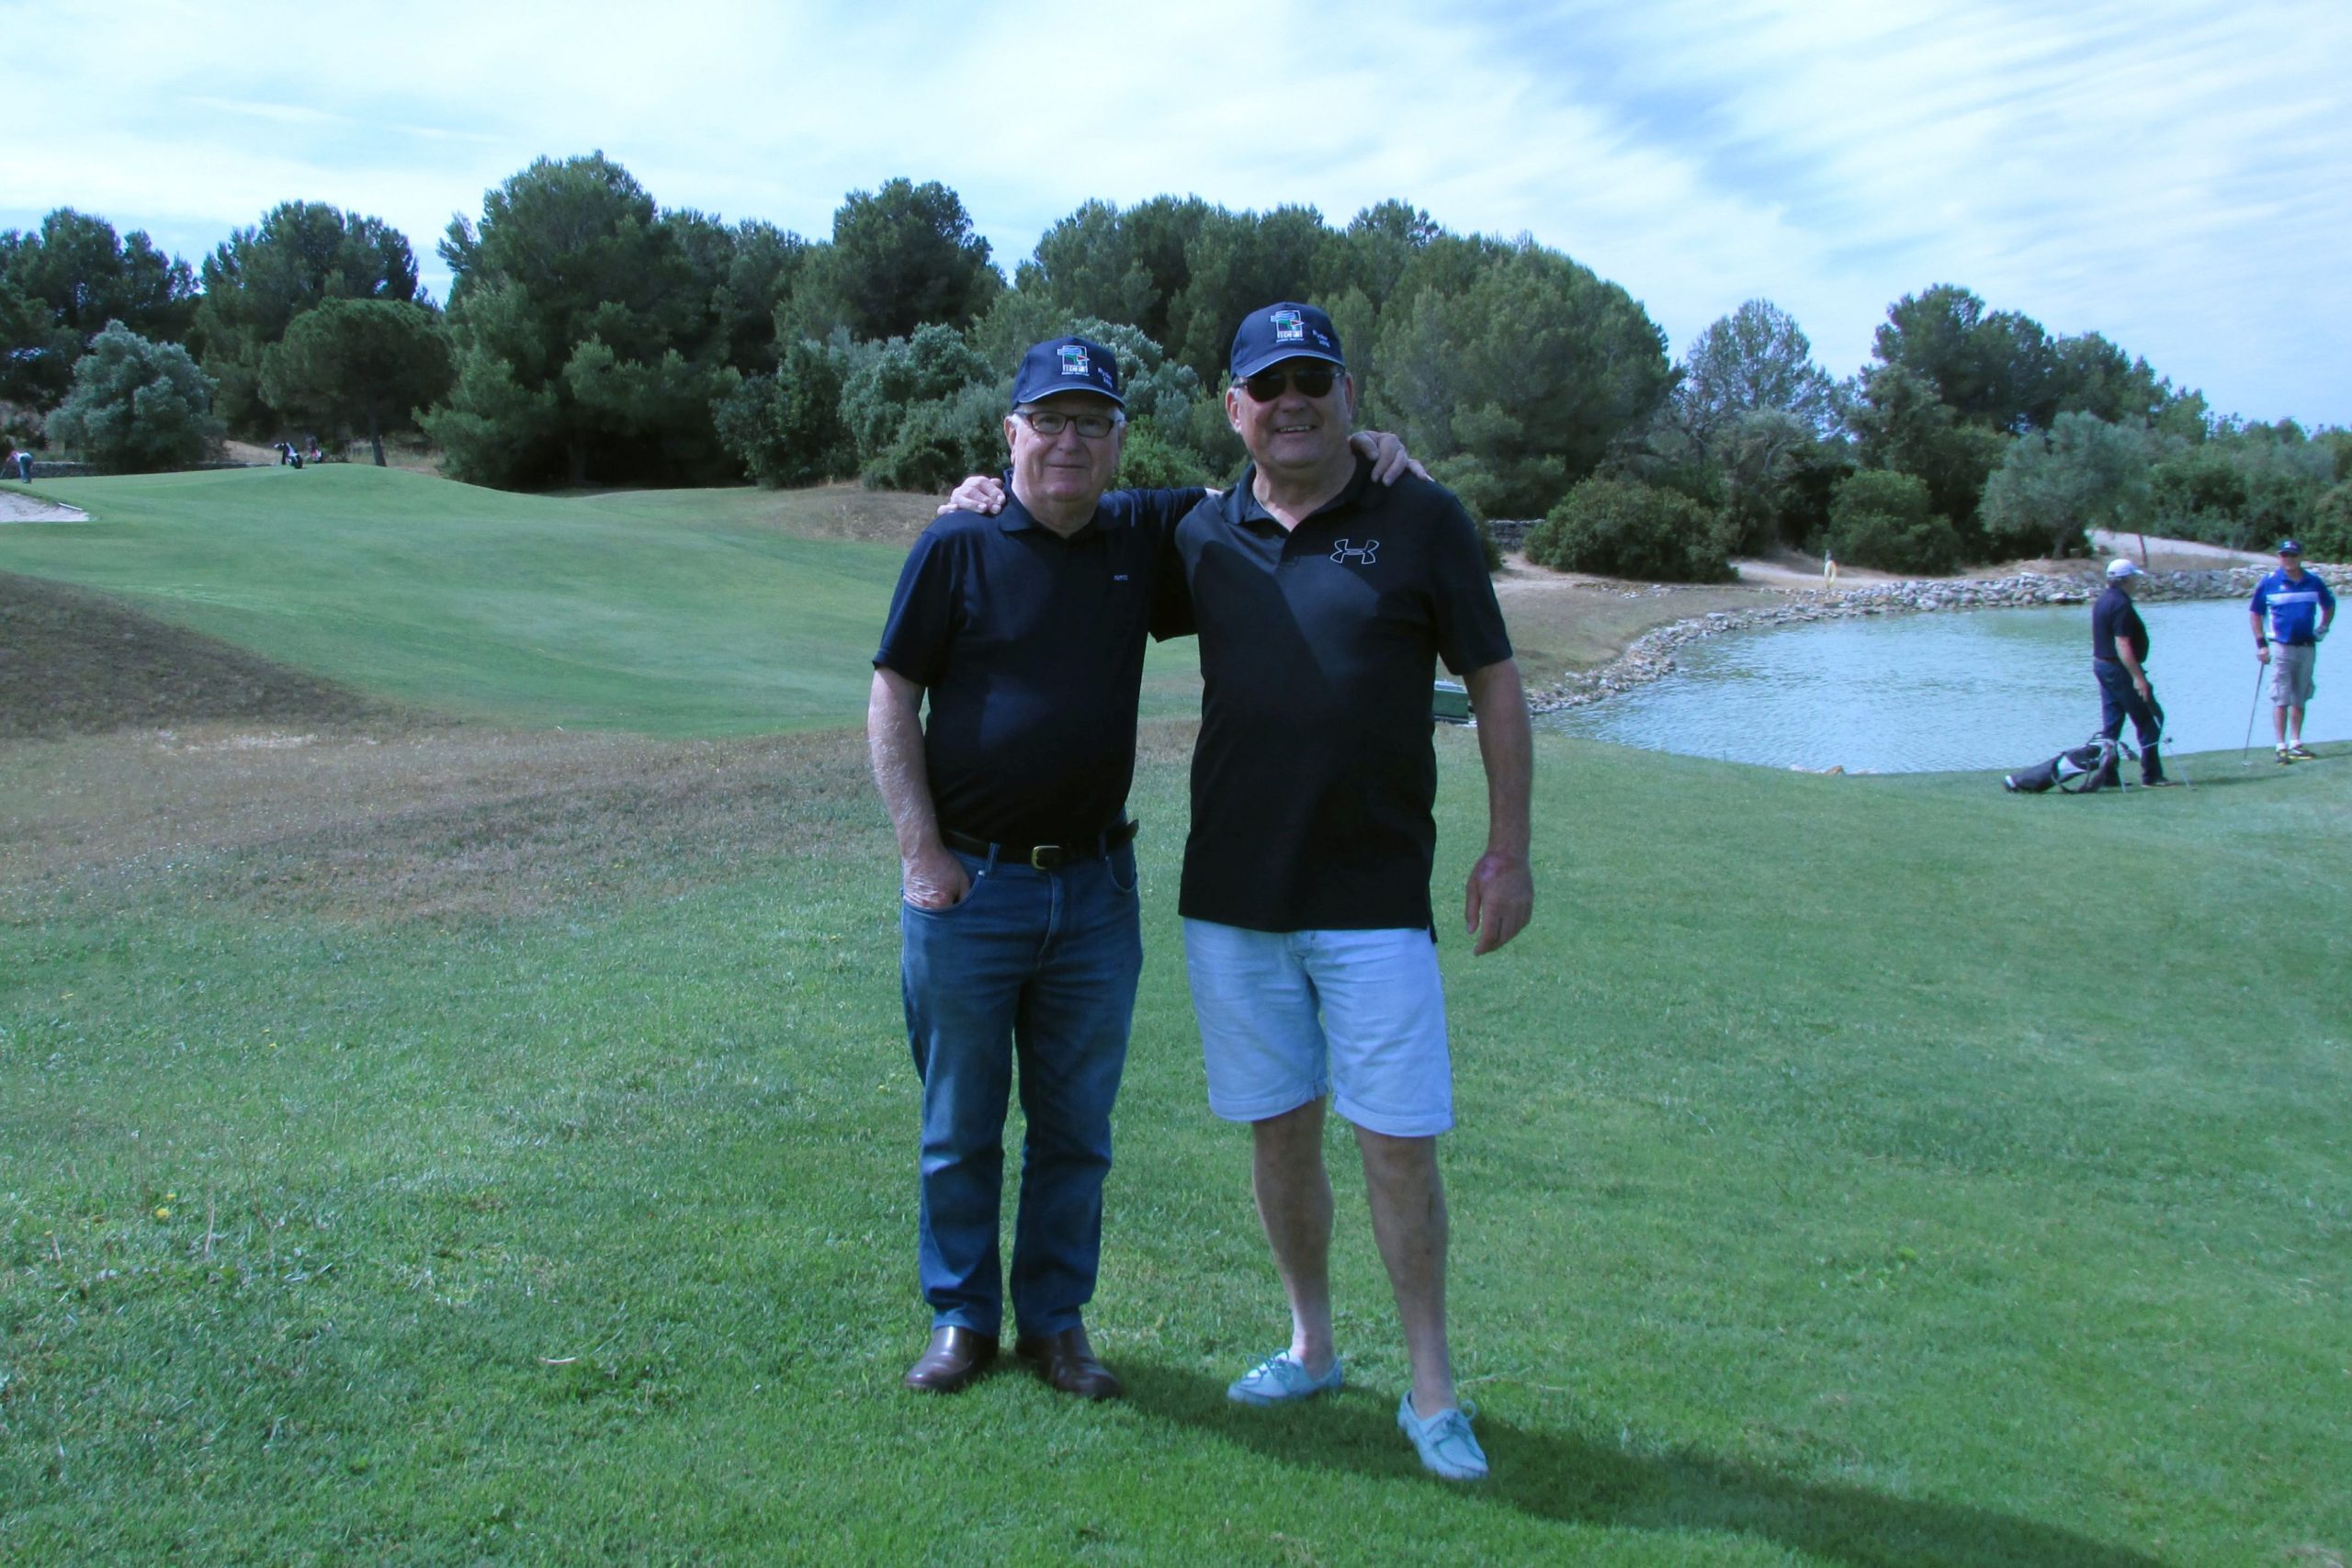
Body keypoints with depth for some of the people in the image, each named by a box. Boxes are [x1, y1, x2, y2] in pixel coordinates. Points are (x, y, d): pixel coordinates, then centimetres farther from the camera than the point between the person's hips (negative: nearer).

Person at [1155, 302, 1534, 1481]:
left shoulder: (1421, 521, -2)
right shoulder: (1204, 535, 7)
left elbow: (1495, 683, 1)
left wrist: (1508, 849, -3)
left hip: (1375, 898, -3)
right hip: (1231, 896, 3)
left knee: (1398, 1143, -1)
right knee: (1279, 1132, 12)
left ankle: (1431, 1388, 15)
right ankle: (1312, 1345, 31)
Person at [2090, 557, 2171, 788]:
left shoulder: (2103, 601, 12)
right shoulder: (2121, 605, -18)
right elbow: (2122, 645, -25)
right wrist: (2138, 677, -26)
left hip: (2101, 664, 10)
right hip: (2120, 668, -10)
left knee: (2111, 723, 10)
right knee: (2148, 721, -3)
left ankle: (2108, 774, 9)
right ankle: (2151, 775, -2)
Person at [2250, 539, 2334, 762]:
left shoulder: (2314, 582, 5)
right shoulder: (2268, 583, -3)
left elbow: (2329, 605, 22)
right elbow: (2255, 613, 3)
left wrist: (2323, 628, 8)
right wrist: (2261, 644, -4)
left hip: (2307, 647, 3)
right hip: (2281, 647, -3)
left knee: (2299, 700, 9)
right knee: (2281, 699, -6)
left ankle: (2295, 744, 15)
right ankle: (2281, 747, -4)